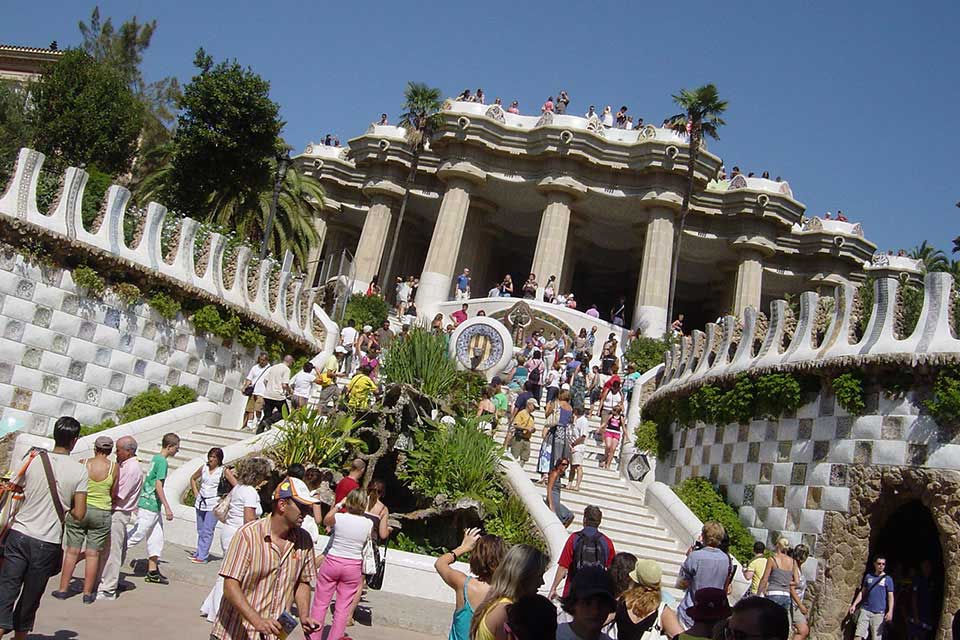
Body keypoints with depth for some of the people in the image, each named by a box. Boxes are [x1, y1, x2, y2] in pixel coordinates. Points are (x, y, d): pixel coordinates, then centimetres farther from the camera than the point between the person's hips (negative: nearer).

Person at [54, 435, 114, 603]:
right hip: (102, 513, 0)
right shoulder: (114, 467, -7)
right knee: (93, 554, 6)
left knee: (72, 551, 11)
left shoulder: (84, 464, -6)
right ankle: (88, 593, 12)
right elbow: (113, 494, 1)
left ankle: (63, 589, 17)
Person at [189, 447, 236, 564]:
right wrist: (196, 493, 13)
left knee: (207, 531, -7)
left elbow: (236, 486, -10)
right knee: (200, 530, 14)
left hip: (213, 504, -5)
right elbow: (193, 479, 22)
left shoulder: (224, 471, -8)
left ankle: (202, 556, -3)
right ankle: (199, 552, 24)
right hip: (201, 502, 5)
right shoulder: (204, 468, 5)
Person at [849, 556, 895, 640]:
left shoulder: (888, 579, 3)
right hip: (865, 610, 2)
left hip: (879, 613, -2)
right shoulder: (868, 576, 10)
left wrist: (890, 611, -12)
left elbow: (890, 596, 0)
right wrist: (854, 604, 8)